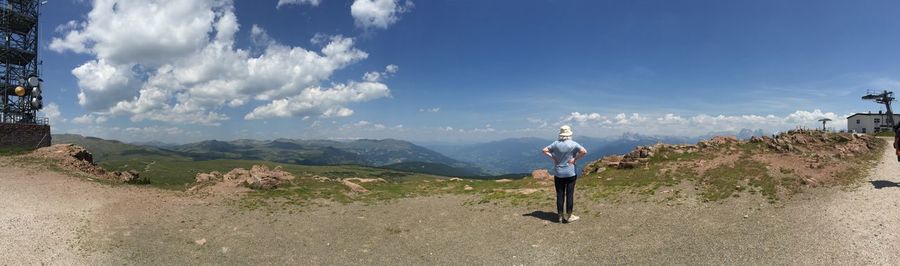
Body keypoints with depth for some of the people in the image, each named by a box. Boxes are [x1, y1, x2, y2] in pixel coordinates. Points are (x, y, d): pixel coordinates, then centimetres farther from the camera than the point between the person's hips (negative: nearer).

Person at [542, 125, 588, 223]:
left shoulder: (556, 143, -2)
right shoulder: (573, 144, -10)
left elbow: (544, 150, -2)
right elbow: (584, 151, -21)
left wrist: (553, 158, -3)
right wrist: (575, 158, -11)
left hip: (558, 174, 2)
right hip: (570, 173, -2)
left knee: (560, 195, 8)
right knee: (569, 195, 6)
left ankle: (561, 216, 14)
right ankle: (568, 216, 11)